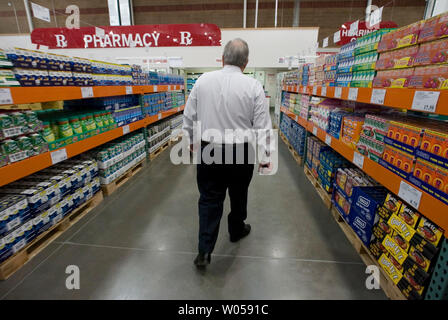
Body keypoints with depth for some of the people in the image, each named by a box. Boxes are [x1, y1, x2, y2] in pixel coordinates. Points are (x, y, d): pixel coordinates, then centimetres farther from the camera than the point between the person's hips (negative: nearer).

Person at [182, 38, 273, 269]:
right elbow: (262, 126, -7)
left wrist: (190, 139, 22)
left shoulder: (203, 80, -2)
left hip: (208, 150, 1)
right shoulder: (253, 86, -8)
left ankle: (204, 251, 13)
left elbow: (189, 116, 6)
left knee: (209, 199, 11)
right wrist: (265, 156, 4)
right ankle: (236, 230, 44)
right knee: (238, 195, 21)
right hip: (241, 152, -1)